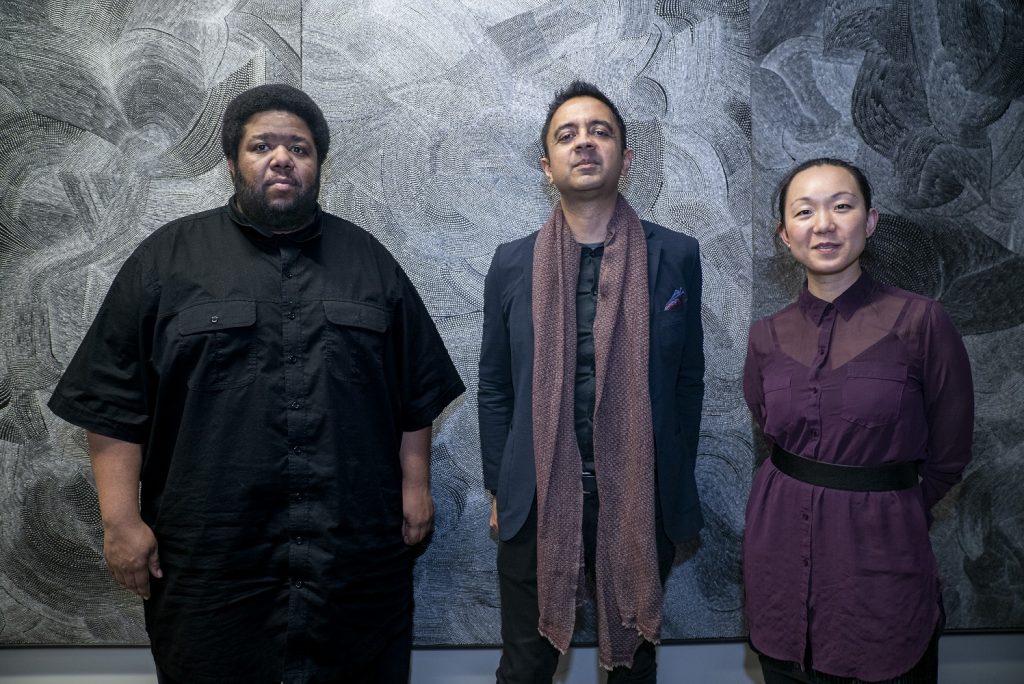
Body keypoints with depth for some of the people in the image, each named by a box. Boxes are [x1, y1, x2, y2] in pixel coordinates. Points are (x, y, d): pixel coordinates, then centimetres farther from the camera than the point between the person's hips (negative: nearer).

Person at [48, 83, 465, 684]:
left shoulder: (367, 259, 8)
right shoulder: (168, 258, 4)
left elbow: (417, 390, 10)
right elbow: (114, 403, 1)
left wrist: (415, 485, 5)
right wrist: (121, 520, -4)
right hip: (213, 557, -1)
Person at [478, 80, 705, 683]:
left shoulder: (676, 256, -3)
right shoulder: (513, 263, -1)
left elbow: (689, 378, 4)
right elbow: (495, 388, 5)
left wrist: (676, 489, 7)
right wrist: (499, 489, 6)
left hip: (641, 501, 0)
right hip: (536, 503, 0)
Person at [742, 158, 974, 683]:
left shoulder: (919, 322, -12)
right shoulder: (768, 336, -1)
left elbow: (946, 457, -2)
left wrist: (880, 512, 8)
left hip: (880, 557, -3)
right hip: (779, 554, 3)